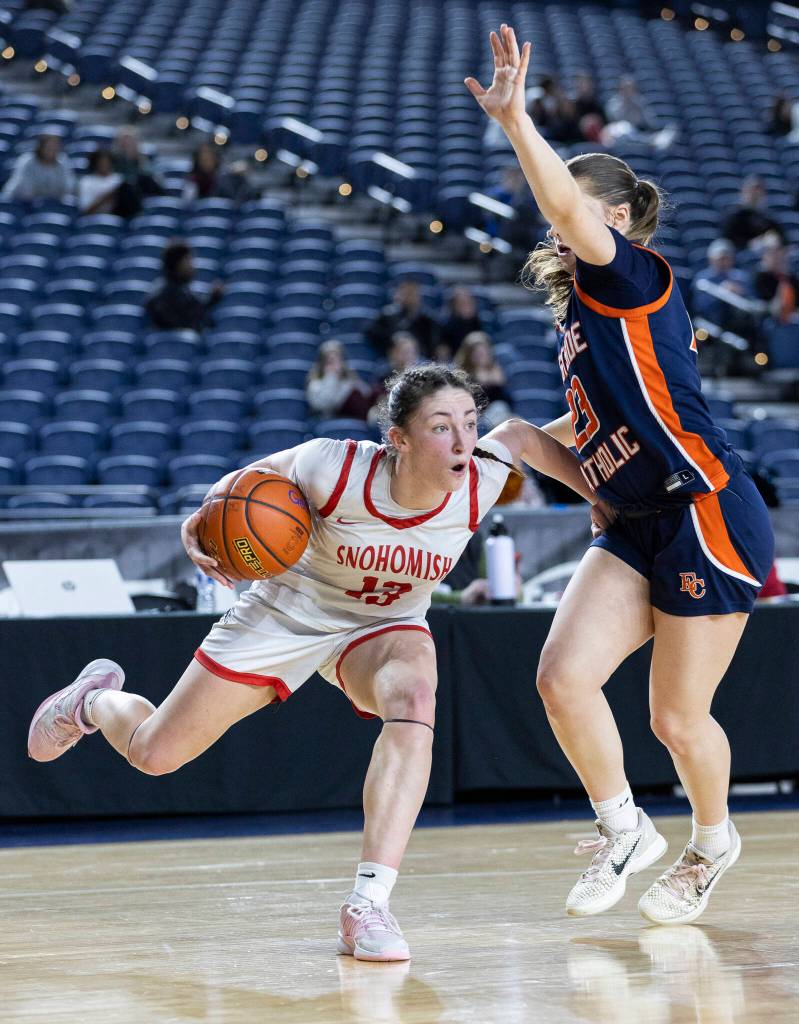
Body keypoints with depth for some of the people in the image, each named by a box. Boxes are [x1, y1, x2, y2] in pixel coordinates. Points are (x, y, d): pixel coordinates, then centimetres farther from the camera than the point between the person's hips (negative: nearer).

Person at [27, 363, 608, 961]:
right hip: (289, 613, -1)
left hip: (385, 626, 1)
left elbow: (522, 435, -2)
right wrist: (201, 522, -29)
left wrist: (600, 494, -3)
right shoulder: (338, 468, -33)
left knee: (414, 706, -37)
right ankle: (95, 699, 45)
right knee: (153, 754, 6)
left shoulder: (478, 485, -26)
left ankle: (367, 906, -37)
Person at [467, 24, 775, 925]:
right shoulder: (578, 306, 16)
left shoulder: (633, 276, -8)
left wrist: (513, 117, -36)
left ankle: (712, 842, 29)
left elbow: (572, 211, -29)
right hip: (636, 530, 8)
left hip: (707, 519, -8)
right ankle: (623, 832, 10)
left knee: (678, 716, 1)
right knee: (563, 676, -9)